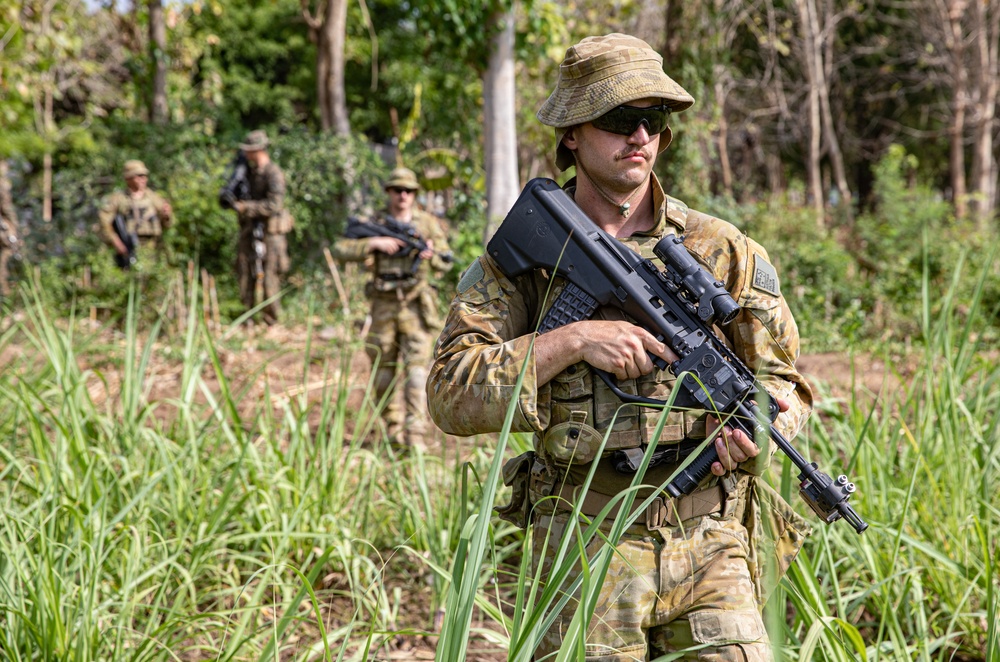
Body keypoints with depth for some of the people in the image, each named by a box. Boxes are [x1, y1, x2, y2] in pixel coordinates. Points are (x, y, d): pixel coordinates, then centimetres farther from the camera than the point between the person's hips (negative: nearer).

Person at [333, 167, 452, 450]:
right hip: (384, 307, 2)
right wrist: (374, 243, -20)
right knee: (383, 373, 8)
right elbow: (341, 249, -6)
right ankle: (393, 427, 24)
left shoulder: (428, 222, 4)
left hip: (417, 306, -2)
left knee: (417, 367, -12)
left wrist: (431, 254, -23)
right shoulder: (375, 223, 4)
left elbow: (445, 263, 0)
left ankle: (415, 435, -15)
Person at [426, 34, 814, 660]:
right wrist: (571, 341, -17)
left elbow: (784, 379, 11)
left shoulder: (724, 250, 6)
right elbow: (451, 397, -7)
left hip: (708, 545, 1)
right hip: (584, 555, -1)